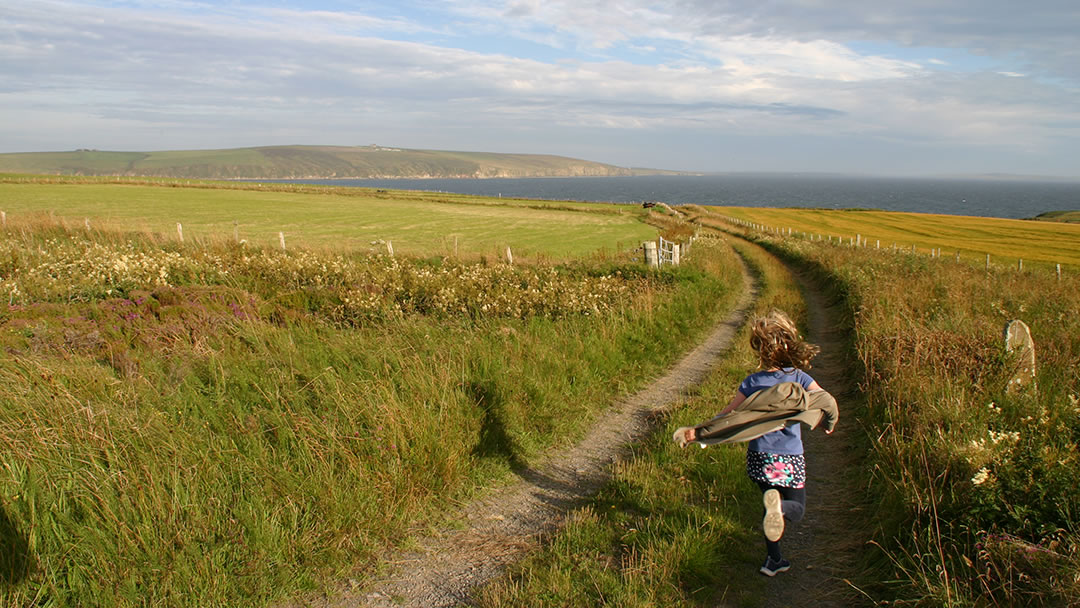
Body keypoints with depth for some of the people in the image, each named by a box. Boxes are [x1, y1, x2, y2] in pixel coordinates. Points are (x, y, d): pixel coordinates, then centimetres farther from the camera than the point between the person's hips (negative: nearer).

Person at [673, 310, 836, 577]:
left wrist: (696, 432, -9)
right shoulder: (800, 378, -9)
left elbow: (728, 416, -12)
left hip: (759, 457, 2)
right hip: (790, 458, -2)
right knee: (796, 508, 11)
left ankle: (774, 560, 25)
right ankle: (779, 505, -25)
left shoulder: (752, 382, -7)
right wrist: (829, 423, 0)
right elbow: (828, 402, -19)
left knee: (772, 506, 22)